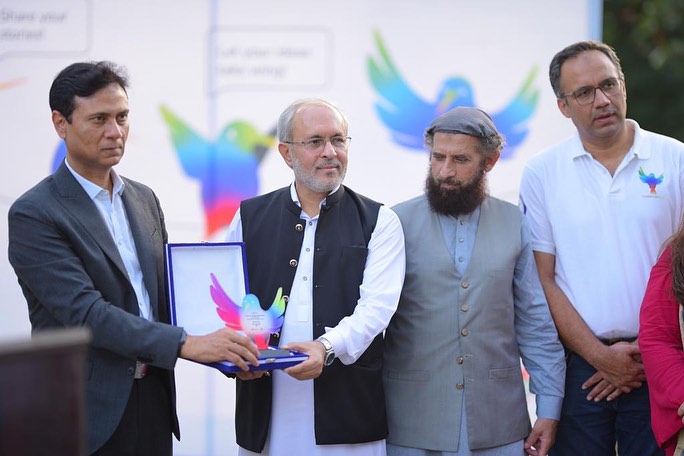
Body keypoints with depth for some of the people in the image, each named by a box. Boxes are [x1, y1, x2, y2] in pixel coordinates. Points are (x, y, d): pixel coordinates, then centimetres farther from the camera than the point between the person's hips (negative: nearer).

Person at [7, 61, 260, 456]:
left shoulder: (144, 200, 13)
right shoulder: (33, 215, -10)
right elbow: (85, 312, -19)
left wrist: (224, 350, -2)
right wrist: (187, 345, -25)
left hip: (153, 403, 6)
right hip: (90, 411, -6)